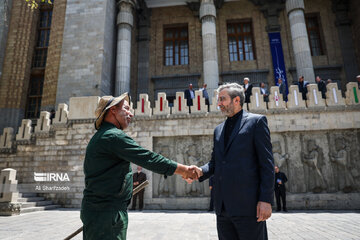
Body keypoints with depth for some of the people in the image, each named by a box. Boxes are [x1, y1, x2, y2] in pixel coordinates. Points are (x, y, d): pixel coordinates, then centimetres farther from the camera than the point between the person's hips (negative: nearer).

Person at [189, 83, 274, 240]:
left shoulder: (256, 121, -1)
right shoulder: (218, 129, 18)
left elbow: (267, 164, -6)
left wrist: (266, 199, -12)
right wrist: (201, 171, -2)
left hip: (247, 204, -6)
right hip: (223, 206, 6)